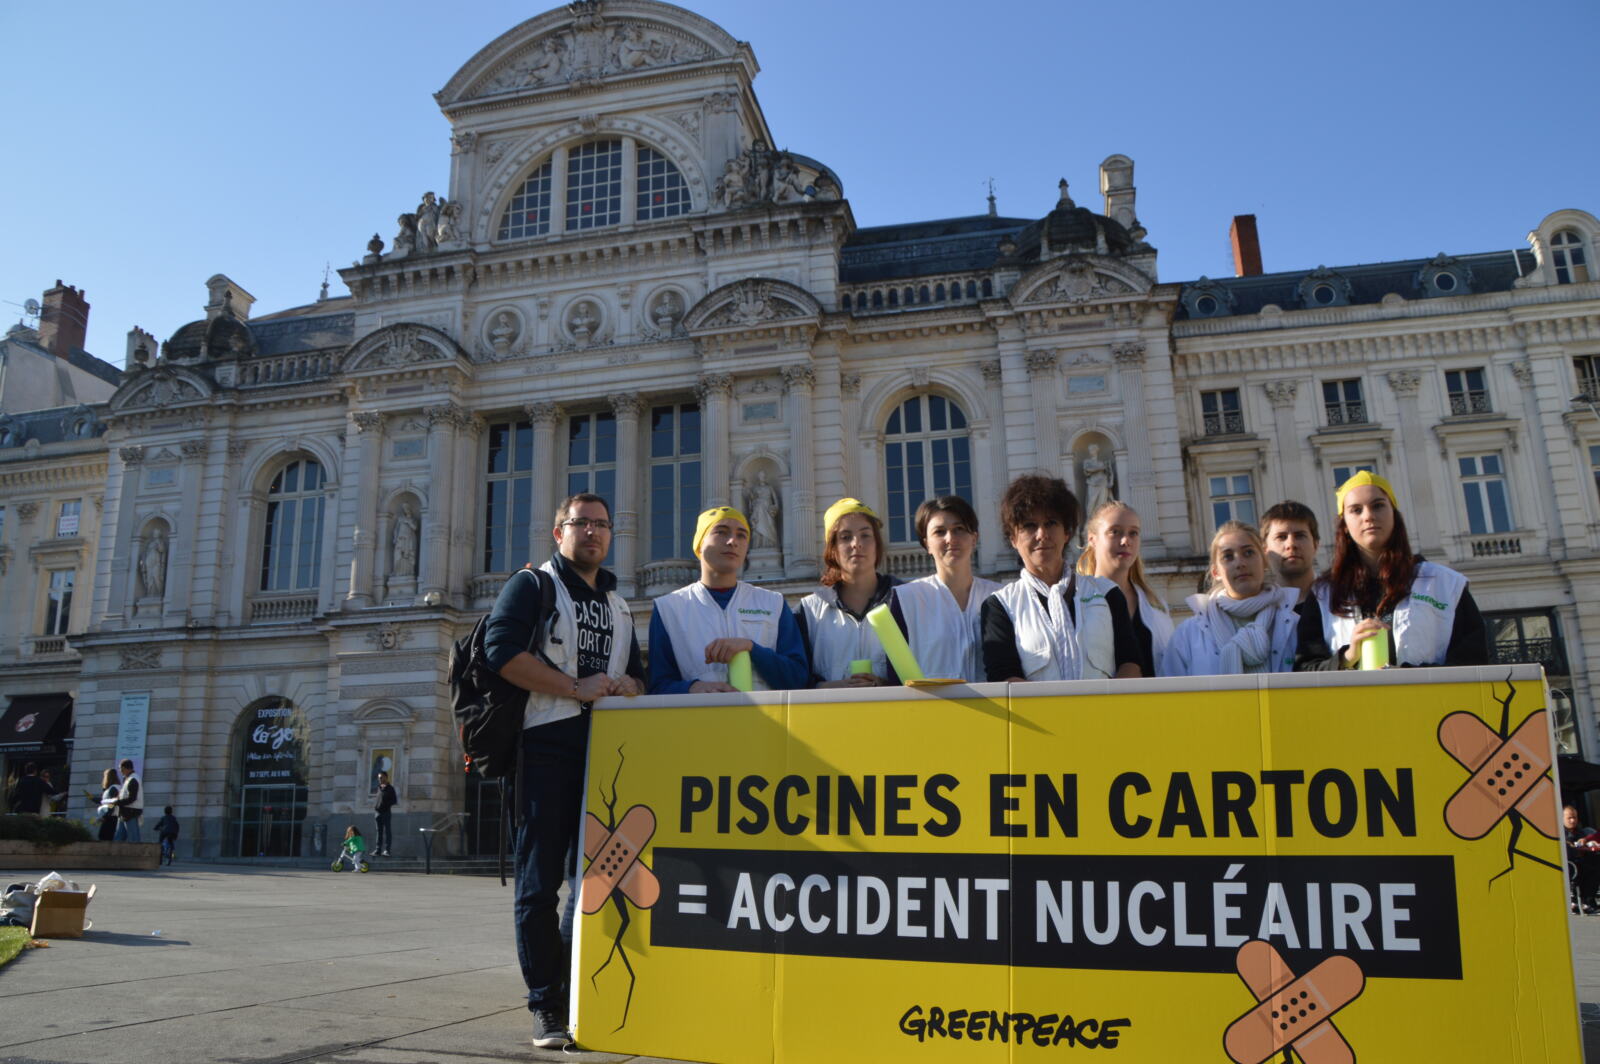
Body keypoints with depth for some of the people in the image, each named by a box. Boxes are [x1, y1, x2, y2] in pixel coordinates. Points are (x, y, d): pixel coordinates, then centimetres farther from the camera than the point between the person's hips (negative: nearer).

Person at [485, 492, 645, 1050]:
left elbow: (638, 672, 23)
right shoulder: (532, 584, 3)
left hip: (605, 752, 6)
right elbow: (501, 649, -12)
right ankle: (547, 1005, 6)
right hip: (546, 748, -6)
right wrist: (576, 688, -15)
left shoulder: (617, 604, 22)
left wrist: (626, 685, -2)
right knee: (540, 880, -3)